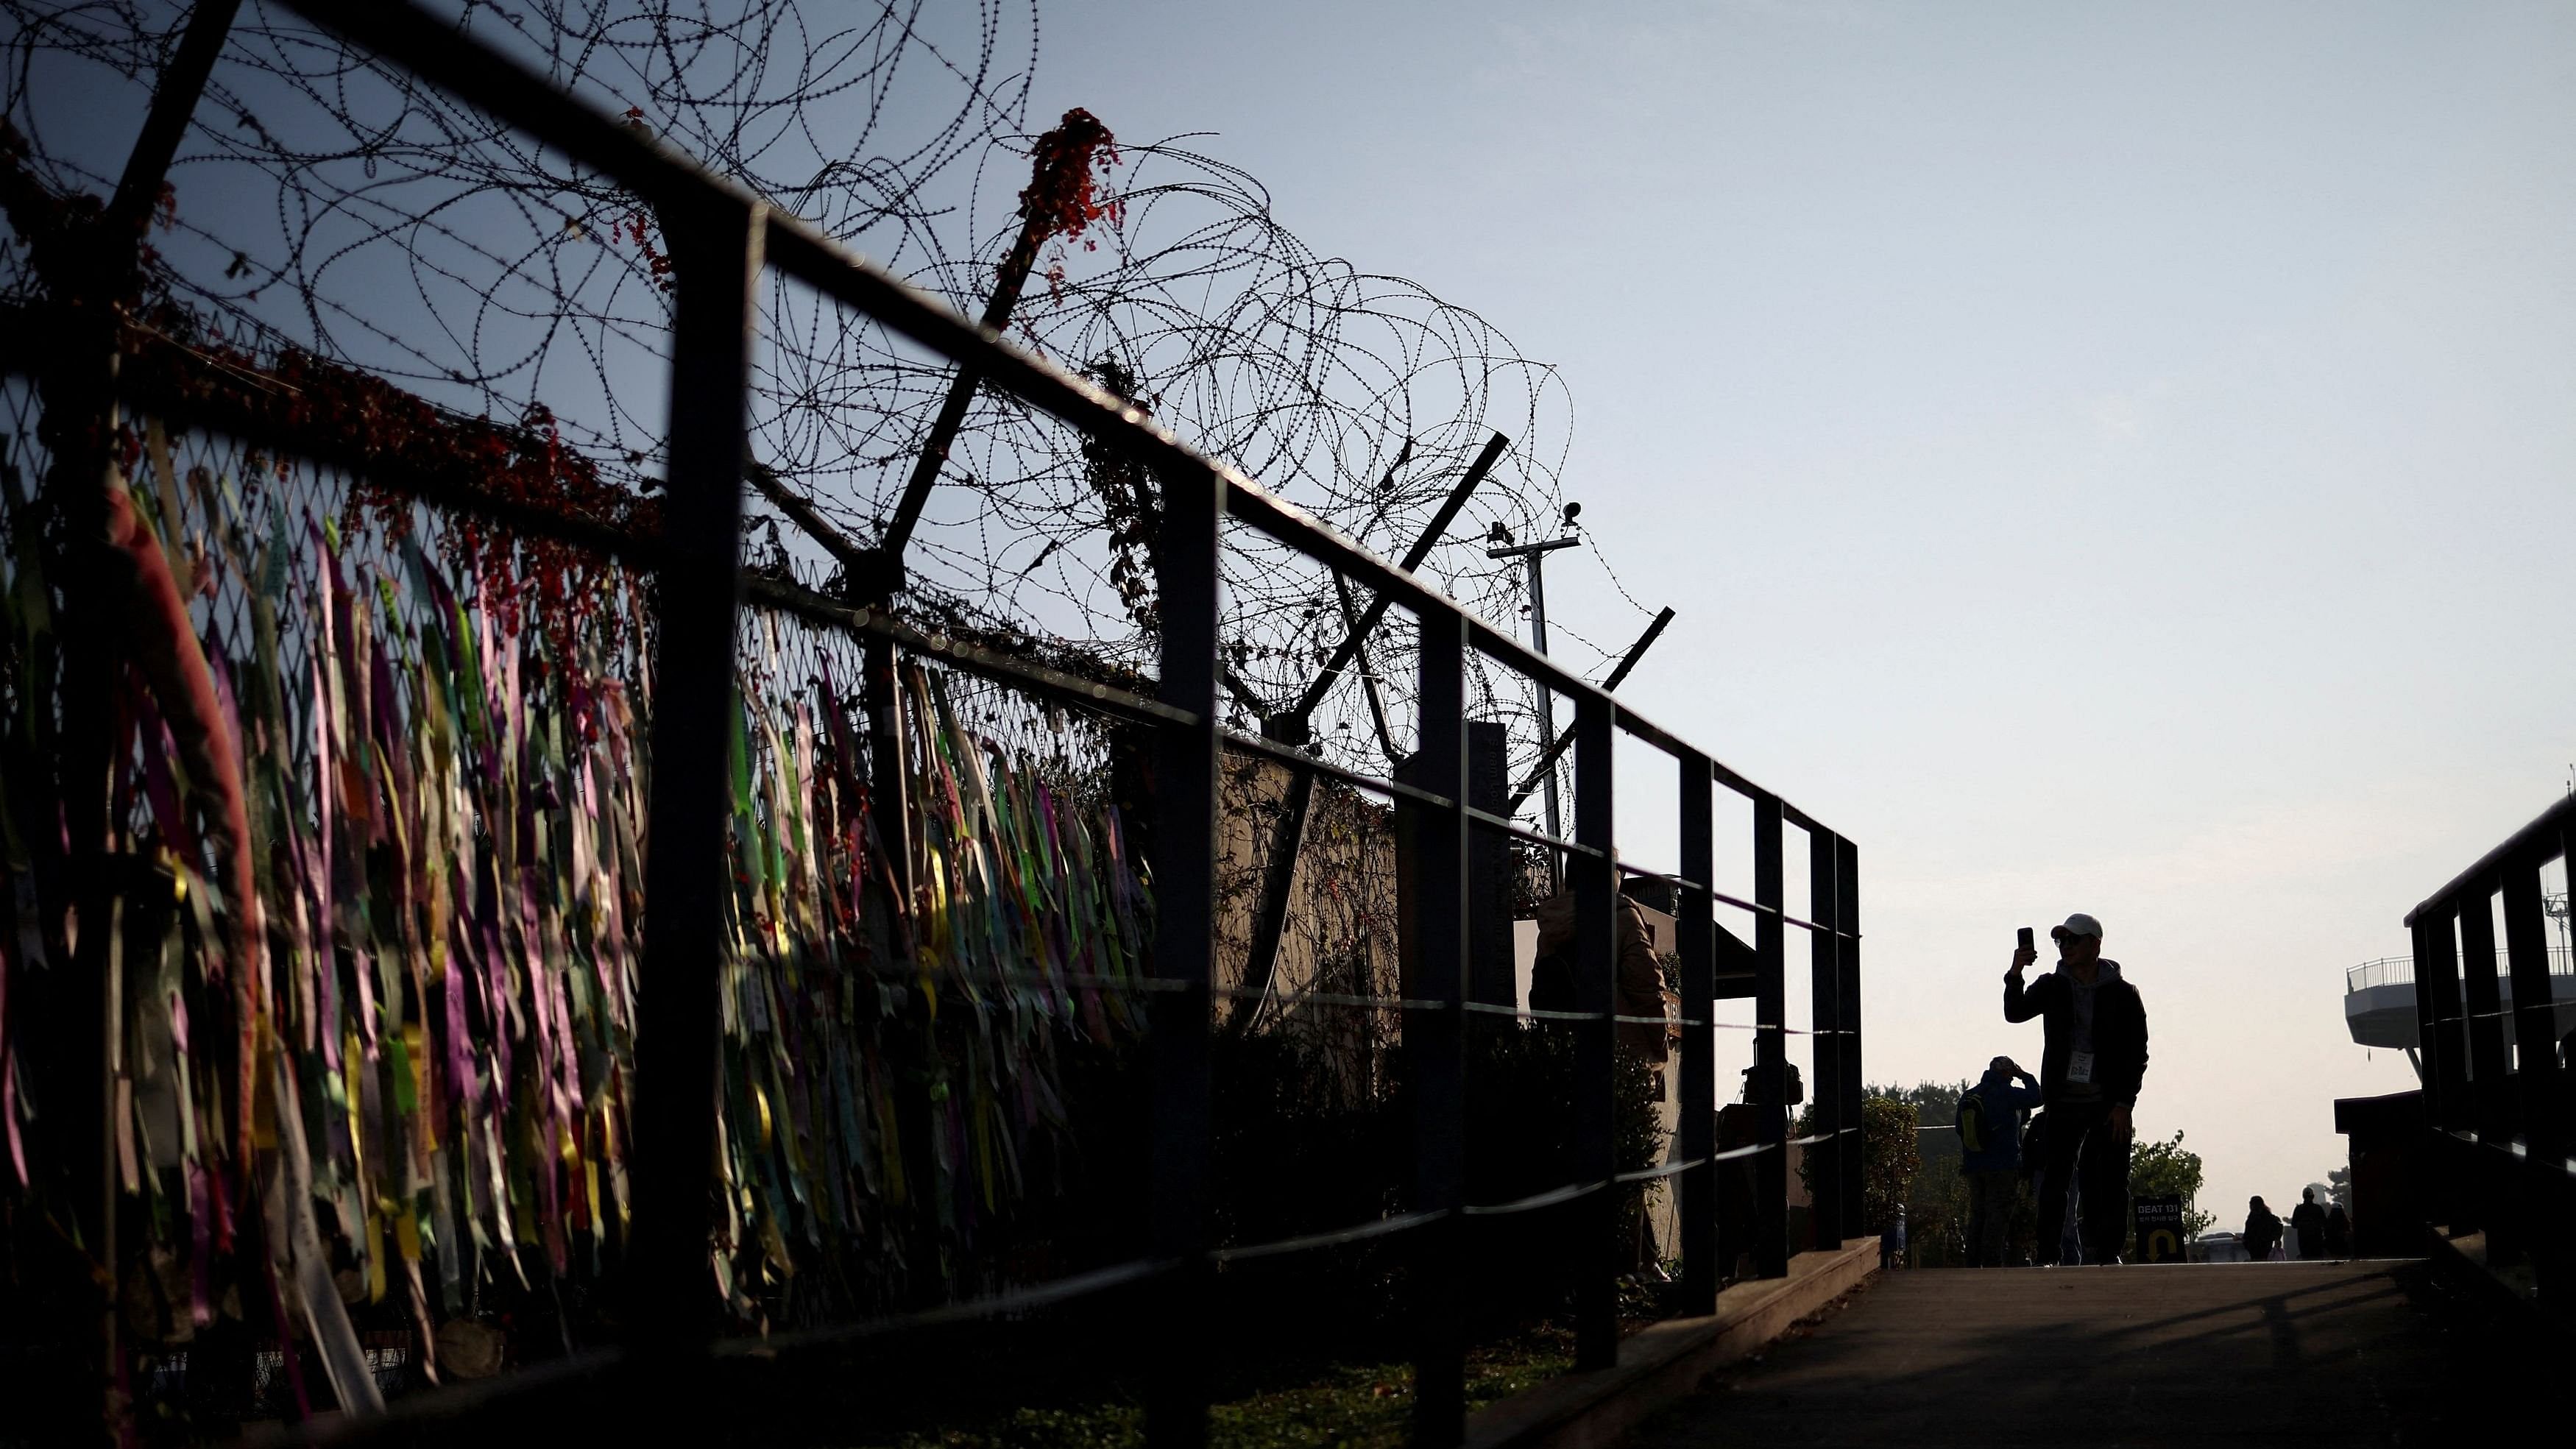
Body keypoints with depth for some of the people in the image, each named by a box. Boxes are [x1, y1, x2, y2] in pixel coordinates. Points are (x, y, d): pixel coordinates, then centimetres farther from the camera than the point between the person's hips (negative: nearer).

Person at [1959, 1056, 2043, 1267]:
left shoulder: (1967, 1096, 11)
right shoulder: (2006, 1094, -10)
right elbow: (2036, 1097, -6)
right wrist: (2024, 1076, 7)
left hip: (1973, 1167, 6)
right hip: (2003, 1166, -6)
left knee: (1977, 1214, 10)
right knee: (1998, 1214, -5)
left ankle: (1973, 1263, 8)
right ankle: (1992, 1262, -10)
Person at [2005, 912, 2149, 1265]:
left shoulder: (2122, 994, 1)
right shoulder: (2052, 987, 9)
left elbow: (2137, 1054, 0)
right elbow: (2015, 1013, -5)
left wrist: (2124, 1104, -8)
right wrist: (2015, 975, -21)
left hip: (2109, 1105, -2)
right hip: (2063, 1102, 2)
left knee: (2111, 1184, -2)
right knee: (2054, 1182, -2)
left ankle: (2106, 1254, 5)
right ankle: (2048, 1256, 0)